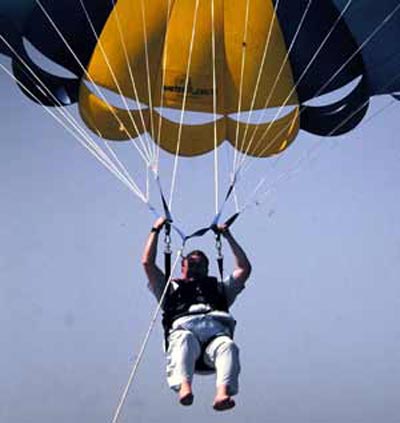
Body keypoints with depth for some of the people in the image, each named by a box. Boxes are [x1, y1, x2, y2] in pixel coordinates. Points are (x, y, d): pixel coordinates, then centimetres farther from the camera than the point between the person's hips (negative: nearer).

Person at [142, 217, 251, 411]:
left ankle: (223, 393, -61)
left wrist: (228, 236, 49)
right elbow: (148, 263, 31)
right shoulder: (171, 287, 38)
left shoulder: (219, 287, 43)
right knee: (184, 341, -41)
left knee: (228, 346, -37)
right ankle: (184, 386, -64)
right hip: (183, 328, -1)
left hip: (217, 329, 2)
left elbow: (244, 268, 43)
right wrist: (156, 231, 37)